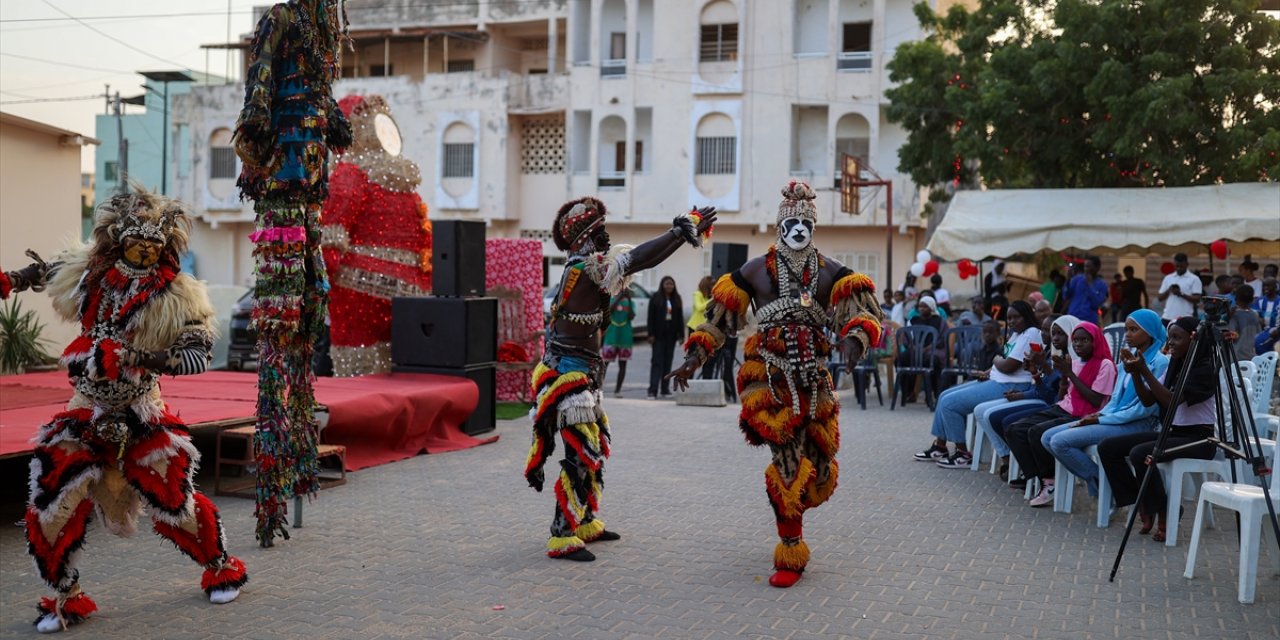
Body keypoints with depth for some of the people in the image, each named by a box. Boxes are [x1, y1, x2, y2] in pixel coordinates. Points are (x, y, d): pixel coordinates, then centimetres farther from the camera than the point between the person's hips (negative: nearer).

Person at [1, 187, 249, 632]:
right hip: (86, 414, 3)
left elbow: (198, 354, -20)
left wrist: (142, 358, -32)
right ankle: (65, 599, 17)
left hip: (142, 417, -3)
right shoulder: (88, 273, 1)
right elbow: (45, 270, 24)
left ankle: (223, 568, 28)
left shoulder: (176, 295, -10)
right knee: (52, 508, -4)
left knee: (174, 504, 1)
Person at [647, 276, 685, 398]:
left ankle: (665, 389, 14)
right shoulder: (655, 298, -1)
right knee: (657, 361, -8)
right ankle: (653, 390, -10)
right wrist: (651, 334, -11)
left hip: (671, 335, 4)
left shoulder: (676, 299, 9)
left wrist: (681, 335, 3)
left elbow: (680, 318, 9)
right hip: (659, 334, -4)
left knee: (668, 361, 7)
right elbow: (651, 317, -4)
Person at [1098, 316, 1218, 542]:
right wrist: (1135, 373, -9)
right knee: (1107, 447, -7)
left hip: (1198, 438, -8)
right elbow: (1148, 400, 7)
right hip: (1171, 432, 8)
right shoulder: (1174, 365, 10)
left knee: (1140, 453, -32)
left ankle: (1164, 514, -11)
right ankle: (1142, 506, 0)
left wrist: (1145, 371, -26)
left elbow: (1172, 401, -24)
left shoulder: (1205, 368, -14)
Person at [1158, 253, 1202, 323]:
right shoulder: (1168, 278, 14)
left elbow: (1197, 299, -6)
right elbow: (1160, 298, 11)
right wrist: (1168, 291, -8)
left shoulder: (1194, 279, 2)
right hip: (1167, 317, 4)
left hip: (1185, 318, -4)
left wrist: (1181, 294, -18)